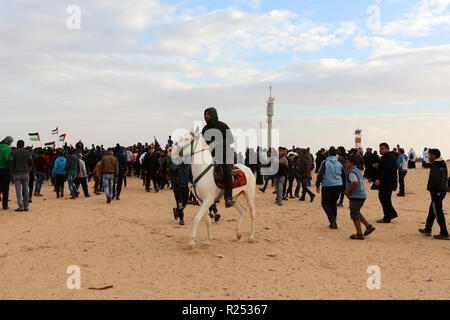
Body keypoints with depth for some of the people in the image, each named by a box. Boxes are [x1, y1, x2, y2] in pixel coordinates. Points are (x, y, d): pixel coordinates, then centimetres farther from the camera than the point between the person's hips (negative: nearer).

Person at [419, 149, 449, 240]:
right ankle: (427, 230, 27)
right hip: (443, 190, 10)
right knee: (432, 211, 18)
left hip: (436, 192, -10)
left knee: (438, 213, -2)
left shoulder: (434, 166, -19)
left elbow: (435, 179, -28)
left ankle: (444, 234, 2)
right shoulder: (443, 165, 10)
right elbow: (445, 177, 17)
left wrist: (430, 188, -14)